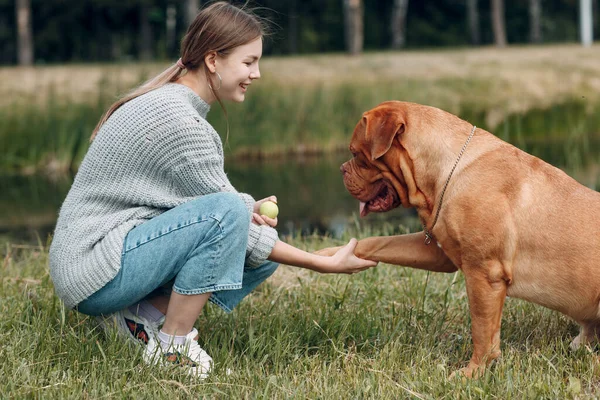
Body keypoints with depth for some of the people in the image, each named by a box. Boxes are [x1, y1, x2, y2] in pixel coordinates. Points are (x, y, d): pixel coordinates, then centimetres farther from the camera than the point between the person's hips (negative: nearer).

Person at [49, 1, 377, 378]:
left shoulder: (175, 102, 10)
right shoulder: (177, 119, -20)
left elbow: (192, 194, 15)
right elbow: (223, 210, -17)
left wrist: (247, 208, -6)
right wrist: (327, 264, -14)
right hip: (91, 271, -10)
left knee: (266, 252, 4)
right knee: (226, 212, -28)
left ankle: (141, 316, 3)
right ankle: (172, 348, -16)